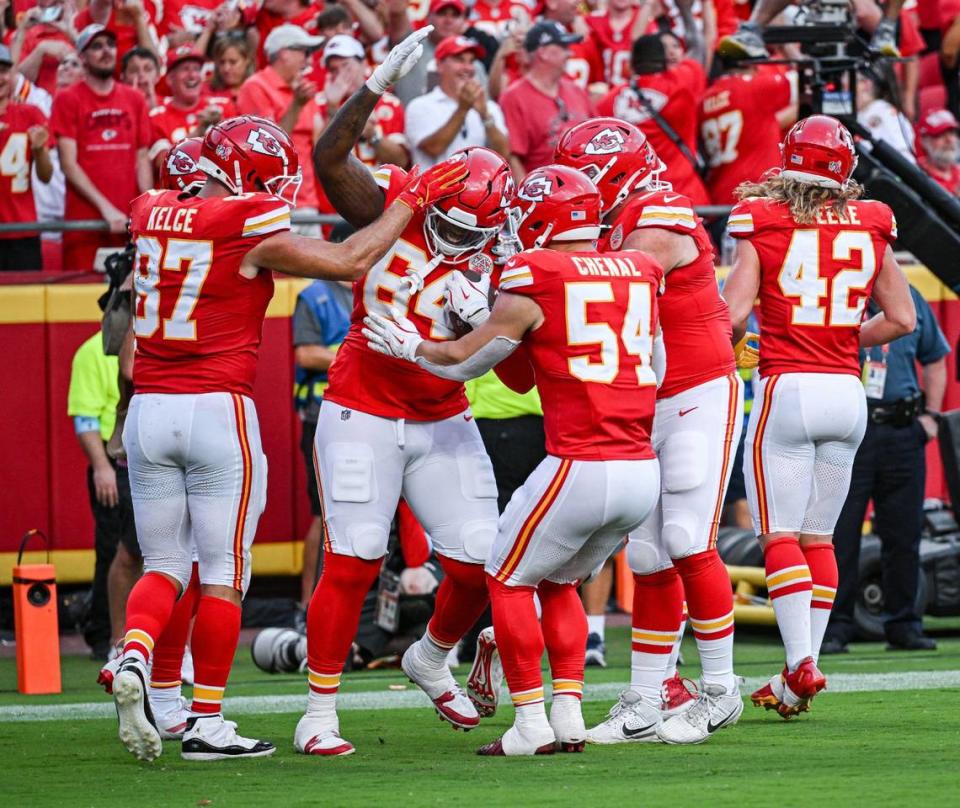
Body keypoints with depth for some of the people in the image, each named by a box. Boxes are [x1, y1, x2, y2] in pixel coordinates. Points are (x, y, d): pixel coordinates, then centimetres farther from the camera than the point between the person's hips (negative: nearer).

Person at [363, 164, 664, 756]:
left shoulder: (534, 281, -5)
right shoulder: (639, 273, 11)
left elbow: (465, 360, 7)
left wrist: (408, 347, 27)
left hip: (580, 467, -6)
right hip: (644, 473, 6)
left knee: (509, 580, 13)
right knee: (559, 583, 24)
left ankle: (532, 723, 8)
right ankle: (569, 715, 16)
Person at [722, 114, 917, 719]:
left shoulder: (764, 225, -5)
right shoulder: (869, 229, 5)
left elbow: (734, 315, -12)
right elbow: (902, 319, 10)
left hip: (786, 390, -4)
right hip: (847, 393, 4)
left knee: (781, 534, -2)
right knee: (819, 535, 9)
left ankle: (801, 663, -16)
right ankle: (800, 679, 9)